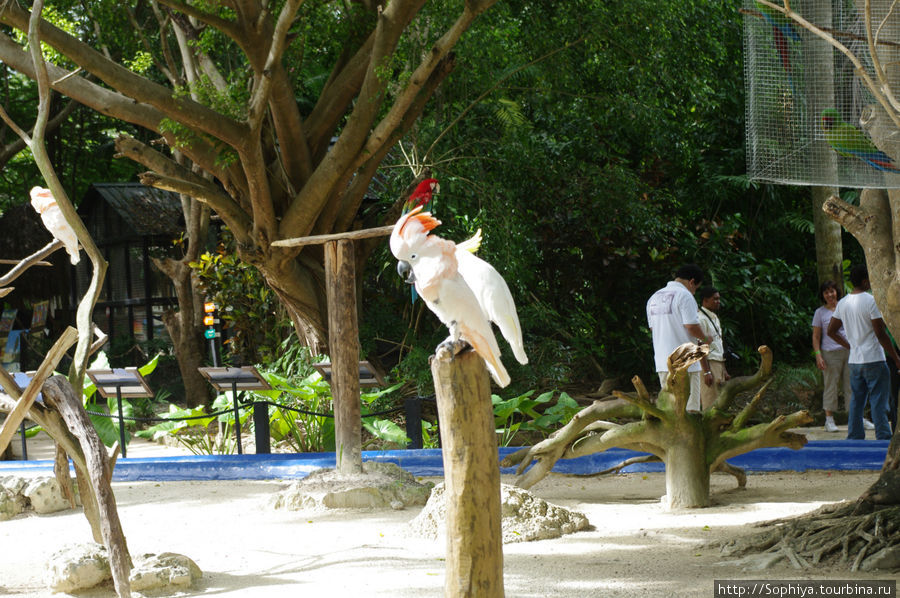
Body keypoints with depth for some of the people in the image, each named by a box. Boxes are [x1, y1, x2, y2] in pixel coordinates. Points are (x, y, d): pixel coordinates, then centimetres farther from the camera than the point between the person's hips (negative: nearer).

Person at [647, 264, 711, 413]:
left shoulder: (654, 298, 16)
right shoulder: (685, 296, -10)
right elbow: (692, 326, -17)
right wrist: (705, 338, 2)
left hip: (661, 360, 7)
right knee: (690, 406, -4)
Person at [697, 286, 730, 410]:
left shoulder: (715, 318, 18)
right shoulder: (701, 319, -12)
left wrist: (724, 370, 21)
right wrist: (706, 372, -22)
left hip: (718, 364, 10)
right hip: (708, 364, -10)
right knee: (711, 405, -11)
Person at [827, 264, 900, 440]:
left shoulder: (842, 303, 8)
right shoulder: (871, 301, -13)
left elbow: (831, 331, 15)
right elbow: (881, 334, -14)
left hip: (854, 361, 7)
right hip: (874, 360, -6)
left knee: (856, 401, 12)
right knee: (879, 402, -4)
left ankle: (854, 439, 12)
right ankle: (883, 438, -6)